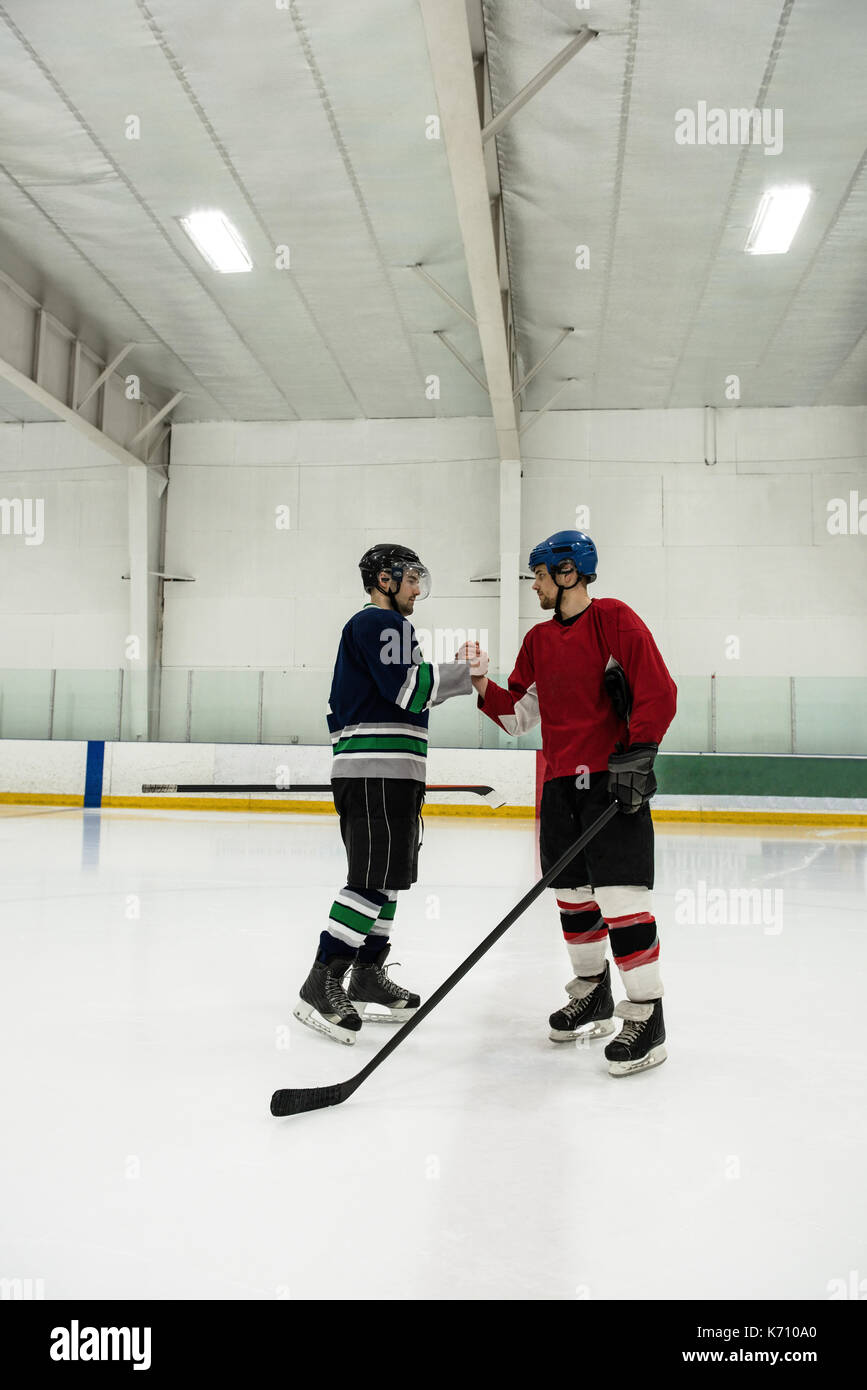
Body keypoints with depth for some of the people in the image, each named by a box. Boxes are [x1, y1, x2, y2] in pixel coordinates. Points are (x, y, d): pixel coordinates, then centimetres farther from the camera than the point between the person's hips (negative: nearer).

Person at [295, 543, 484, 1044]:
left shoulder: (367, 626, 26)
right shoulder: (382, 622, -7)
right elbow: (405, 688, -18)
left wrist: (453, 673, 16)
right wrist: (465, 672, -8)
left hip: (389, 775, 11)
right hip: (377, 772, -11)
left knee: (390, 876, 13)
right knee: (374, 879, -14)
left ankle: (368, 977, 20)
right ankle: (321, 984, -13)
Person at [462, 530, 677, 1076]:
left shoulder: (613, 618, -7)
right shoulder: (538, 640, 15)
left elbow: (659, 692, -13)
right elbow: (520, 714, 14)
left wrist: (636, 755, -18)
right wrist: (481, 684, 0)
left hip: (614, 780, -7)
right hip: (561, 781, 8)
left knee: (620, 894, -11)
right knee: (572, 895, 13)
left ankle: (647, 1017, -2)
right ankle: (593, 997, 30)